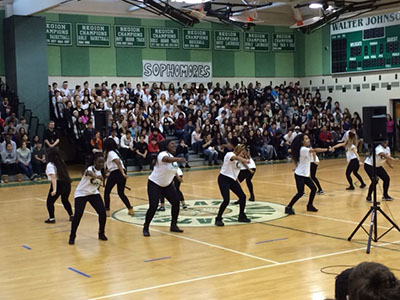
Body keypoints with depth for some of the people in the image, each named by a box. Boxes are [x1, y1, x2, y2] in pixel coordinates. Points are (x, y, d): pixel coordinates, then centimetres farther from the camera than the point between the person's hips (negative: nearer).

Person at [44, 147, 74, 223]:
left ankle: (51, 218, -2)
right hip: (66, 183, 7)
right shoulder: (61, 162, 11)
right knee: (65, 200, 25)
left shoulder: (50, 165, -10)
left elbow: (53, 177, -19)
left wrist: (54, 189, -24)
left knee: (50, 202, 6)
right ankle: (71, 215, 25)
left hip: (58, 184, -7)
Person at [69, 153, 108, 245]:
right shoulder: (90, 169, -28)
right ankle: (72, 236, 2)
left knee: (102, 213, -6)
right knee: (78, 215, -18)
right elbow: (89, 173, -55)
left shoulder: (102, 171, -7)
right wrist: (96, 176, -76)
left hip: (94, 193, 6)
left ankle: (101, 233, 16)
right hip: (81, 193, -5)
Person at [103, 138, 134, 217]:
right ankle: (130, 209, 11)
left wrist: (123, 173, -27)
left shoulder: (110, 153, -7)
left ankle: (107, 211, 3)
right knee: (121, 193, 19)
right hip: (122, 173, 8)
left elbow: (118, 162, -20)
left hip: (115, 173, -8)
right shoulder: (116, 151, 18)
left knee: (106, 192, 8)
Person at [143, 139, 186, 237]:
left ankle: (173, 225, 13)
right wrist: (178, 159, -64)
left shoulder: (173, 157, 4)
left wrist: (172, 182, 12)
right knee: (153, 207, -15)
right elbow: (167, 159, -47)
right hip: (154, 184, -8)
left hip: (167, 185, 8)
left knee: (176, 202, -3)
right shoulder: (163, 154, -22)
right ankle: (145, 228, 4)